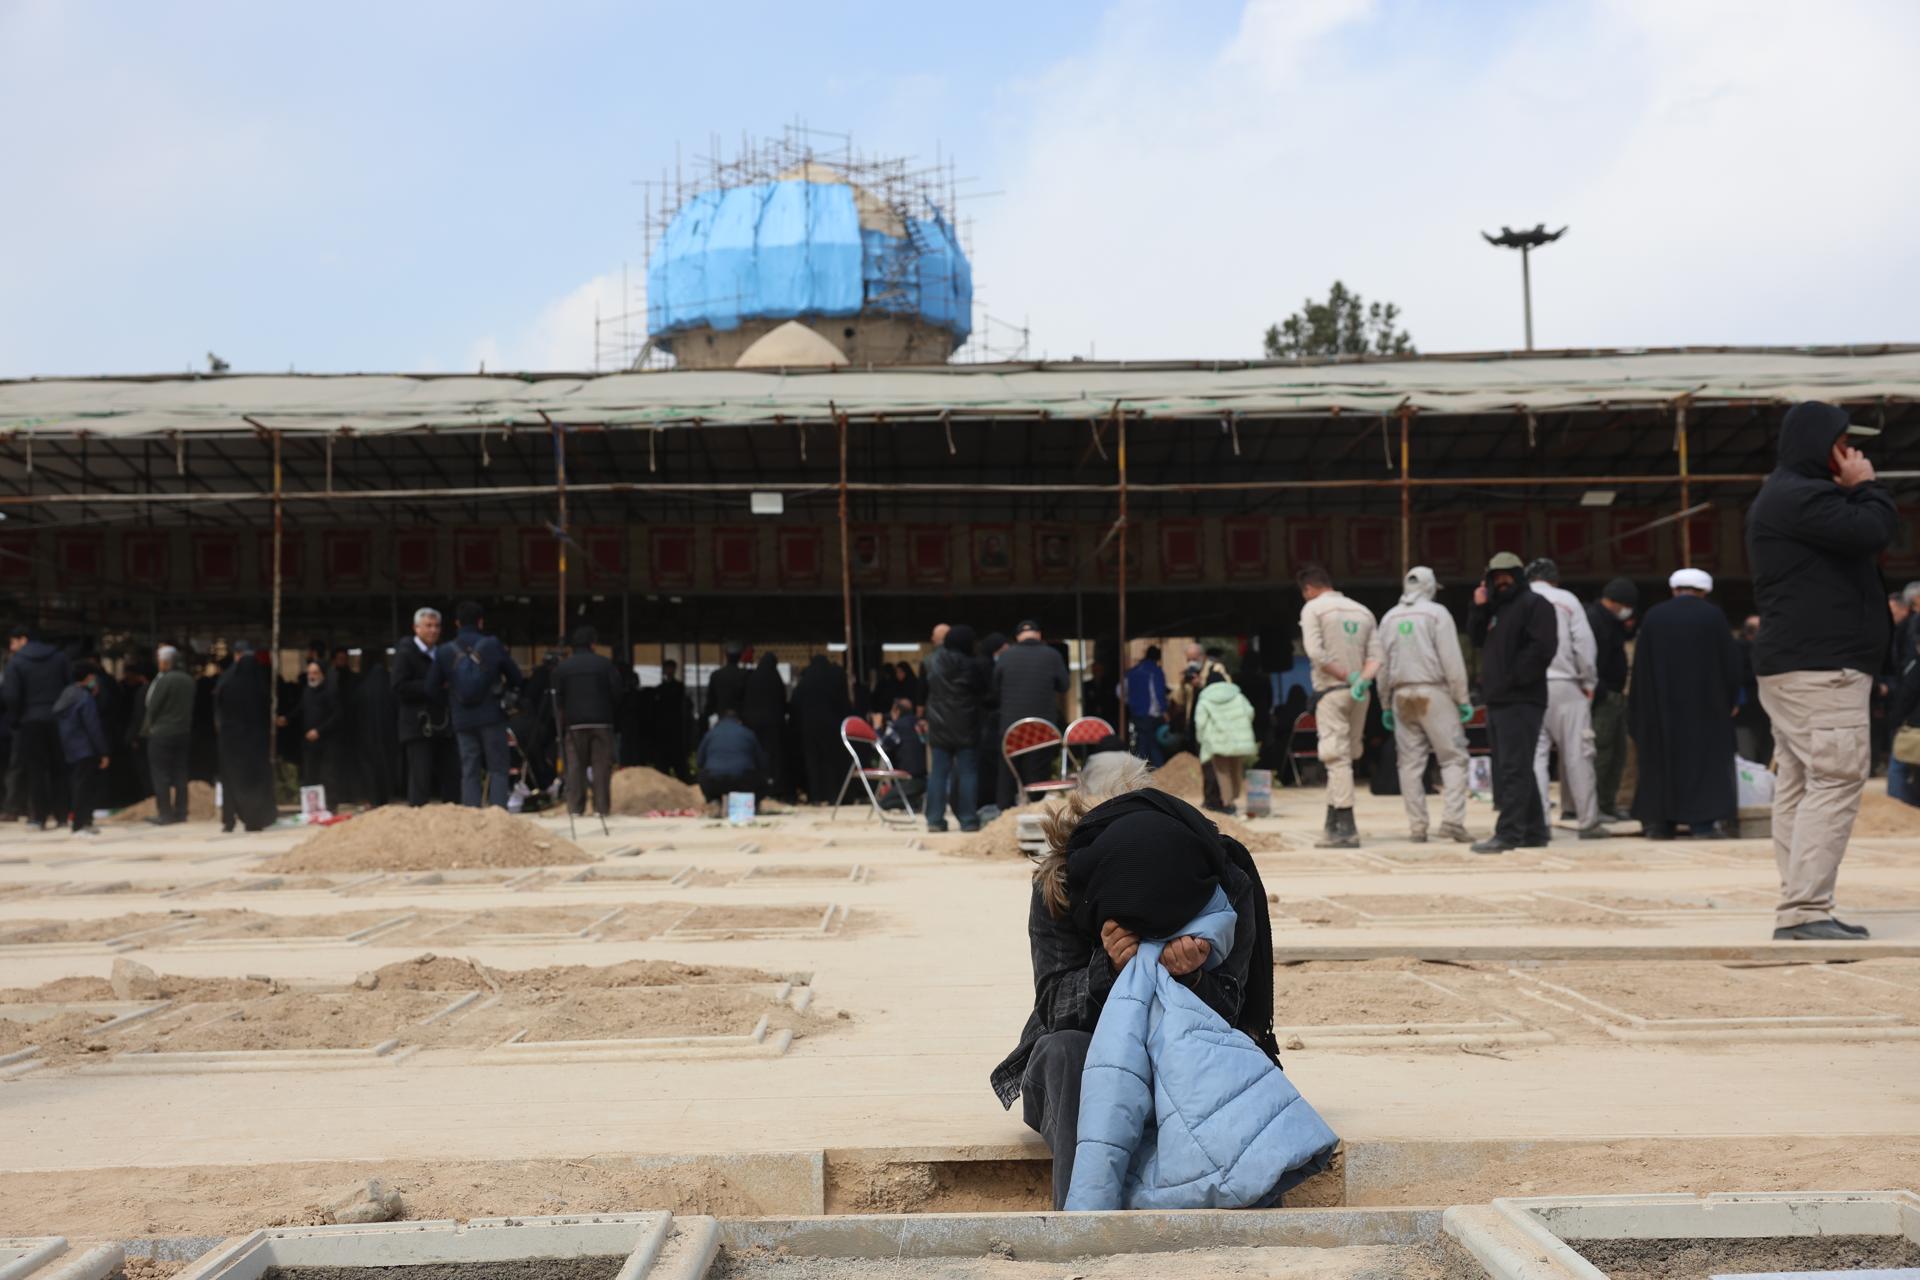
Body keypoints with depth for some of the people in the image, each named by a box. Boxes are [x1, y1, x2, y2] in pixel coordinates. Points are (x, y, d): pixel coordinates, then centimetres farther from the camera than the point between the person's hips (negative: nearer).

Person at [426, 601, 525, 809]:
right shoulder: (493, 646, -5)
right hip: (492, 717, -2)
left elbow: (432, 689, 4)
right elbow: (517, 678, 0)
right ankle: (498, 808, -8)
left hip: (463, 720, 2)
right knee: (497, 768, 4)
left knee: (470, 771, 8)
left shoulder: (444, 652, 1)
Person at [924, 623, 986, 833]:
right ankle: (968, 819, 0)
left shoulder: (933, 661, 0)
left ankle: (935, 819, 4)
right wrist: (981, 712, 18)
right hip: (966, 728, -3)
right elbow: (983, 691, -2)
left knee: (938, 773, 6)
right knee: (968, 773, 2)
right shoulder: (972, 665, -12)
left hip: (938, 727, 3)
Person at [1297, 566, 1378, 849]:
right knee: (1343, 757, 15)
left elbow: (1315, 652, -16)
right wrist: (1362, 679, -8)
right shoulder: (1362, 611, 16)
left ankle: (1345, 828, -11)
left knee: (1337, 758, -6)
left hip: (1331, 690, -6)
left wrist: (1345, 675, -10)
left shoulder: (1313, 609, -2)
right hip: (1359, 694, 6)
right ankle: (1334, 823, 18)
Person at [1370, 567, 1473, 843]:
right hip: (1434, 693, -5)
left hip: (1402, 696, 5)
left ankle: (1417, 827, 4)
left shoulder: (1389, 618, 13)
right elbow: (1452, 661, -8)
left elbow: (1381, 665, 13)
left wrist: (1385, 705, 19)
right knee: (1453, 757, -2)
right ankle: (1451, 820, -15)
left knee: (1410, 762, 6)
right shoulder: (1436, 613, -3)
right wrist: (1463, 699, -4)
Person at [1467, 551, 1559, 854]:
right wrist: (1478, 609, 5)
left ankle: (1508, 833, -14)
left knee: (1513, 769, -12)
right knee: (1519, 770, 13)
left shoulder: (1534, 604, -6)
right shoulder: (1495, 608, 22)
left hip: (1521, 701, -9)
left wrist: (1515, 678, -18)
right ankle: (1534, 831, 19)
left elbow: (1543, 647, -17)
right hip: (1497, 700, 9)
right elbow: (1477, 639, 19)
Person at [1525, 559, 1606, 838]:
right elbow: (1584, 644, -1)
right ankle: (1588, 821, 6)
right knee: (1577, 754, 4)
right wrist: (1588, 682, 9)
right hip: (1564, 684, -2)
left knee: (1533, 755, 3)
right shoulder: (1566, 599, 3)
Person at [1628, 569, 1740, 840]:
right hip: (1705, 703, -1)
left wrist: (1639, 712, 11)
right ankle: (1708, 822, -6)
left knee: (1660, 760, 8)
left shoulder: (1653, 616, 0)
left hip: (1661, 704, 2)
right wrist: (1731, 700, 11)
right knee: (1707, 758, 3)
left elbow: (1640, 665, 4)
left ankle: (1659, 822, 7)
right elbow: (1730, 660, 0)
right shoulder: (1713, 615, -4)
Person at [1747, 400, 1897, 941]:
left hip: (1794, 667, 11)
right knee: (1835, 781, -14)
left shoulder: (1788, 496, 23)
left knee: (1799, 787, 9)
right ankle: (1805, 912, -17)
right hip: (1820, 668, -11)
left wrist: (1858, 491, 10)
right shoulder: (1800, 496, -13)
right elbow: (1873, 531, -20)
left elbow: (1863, 539, 26)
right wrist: (1867, 486, -4)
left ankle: (1796, 910, 10)